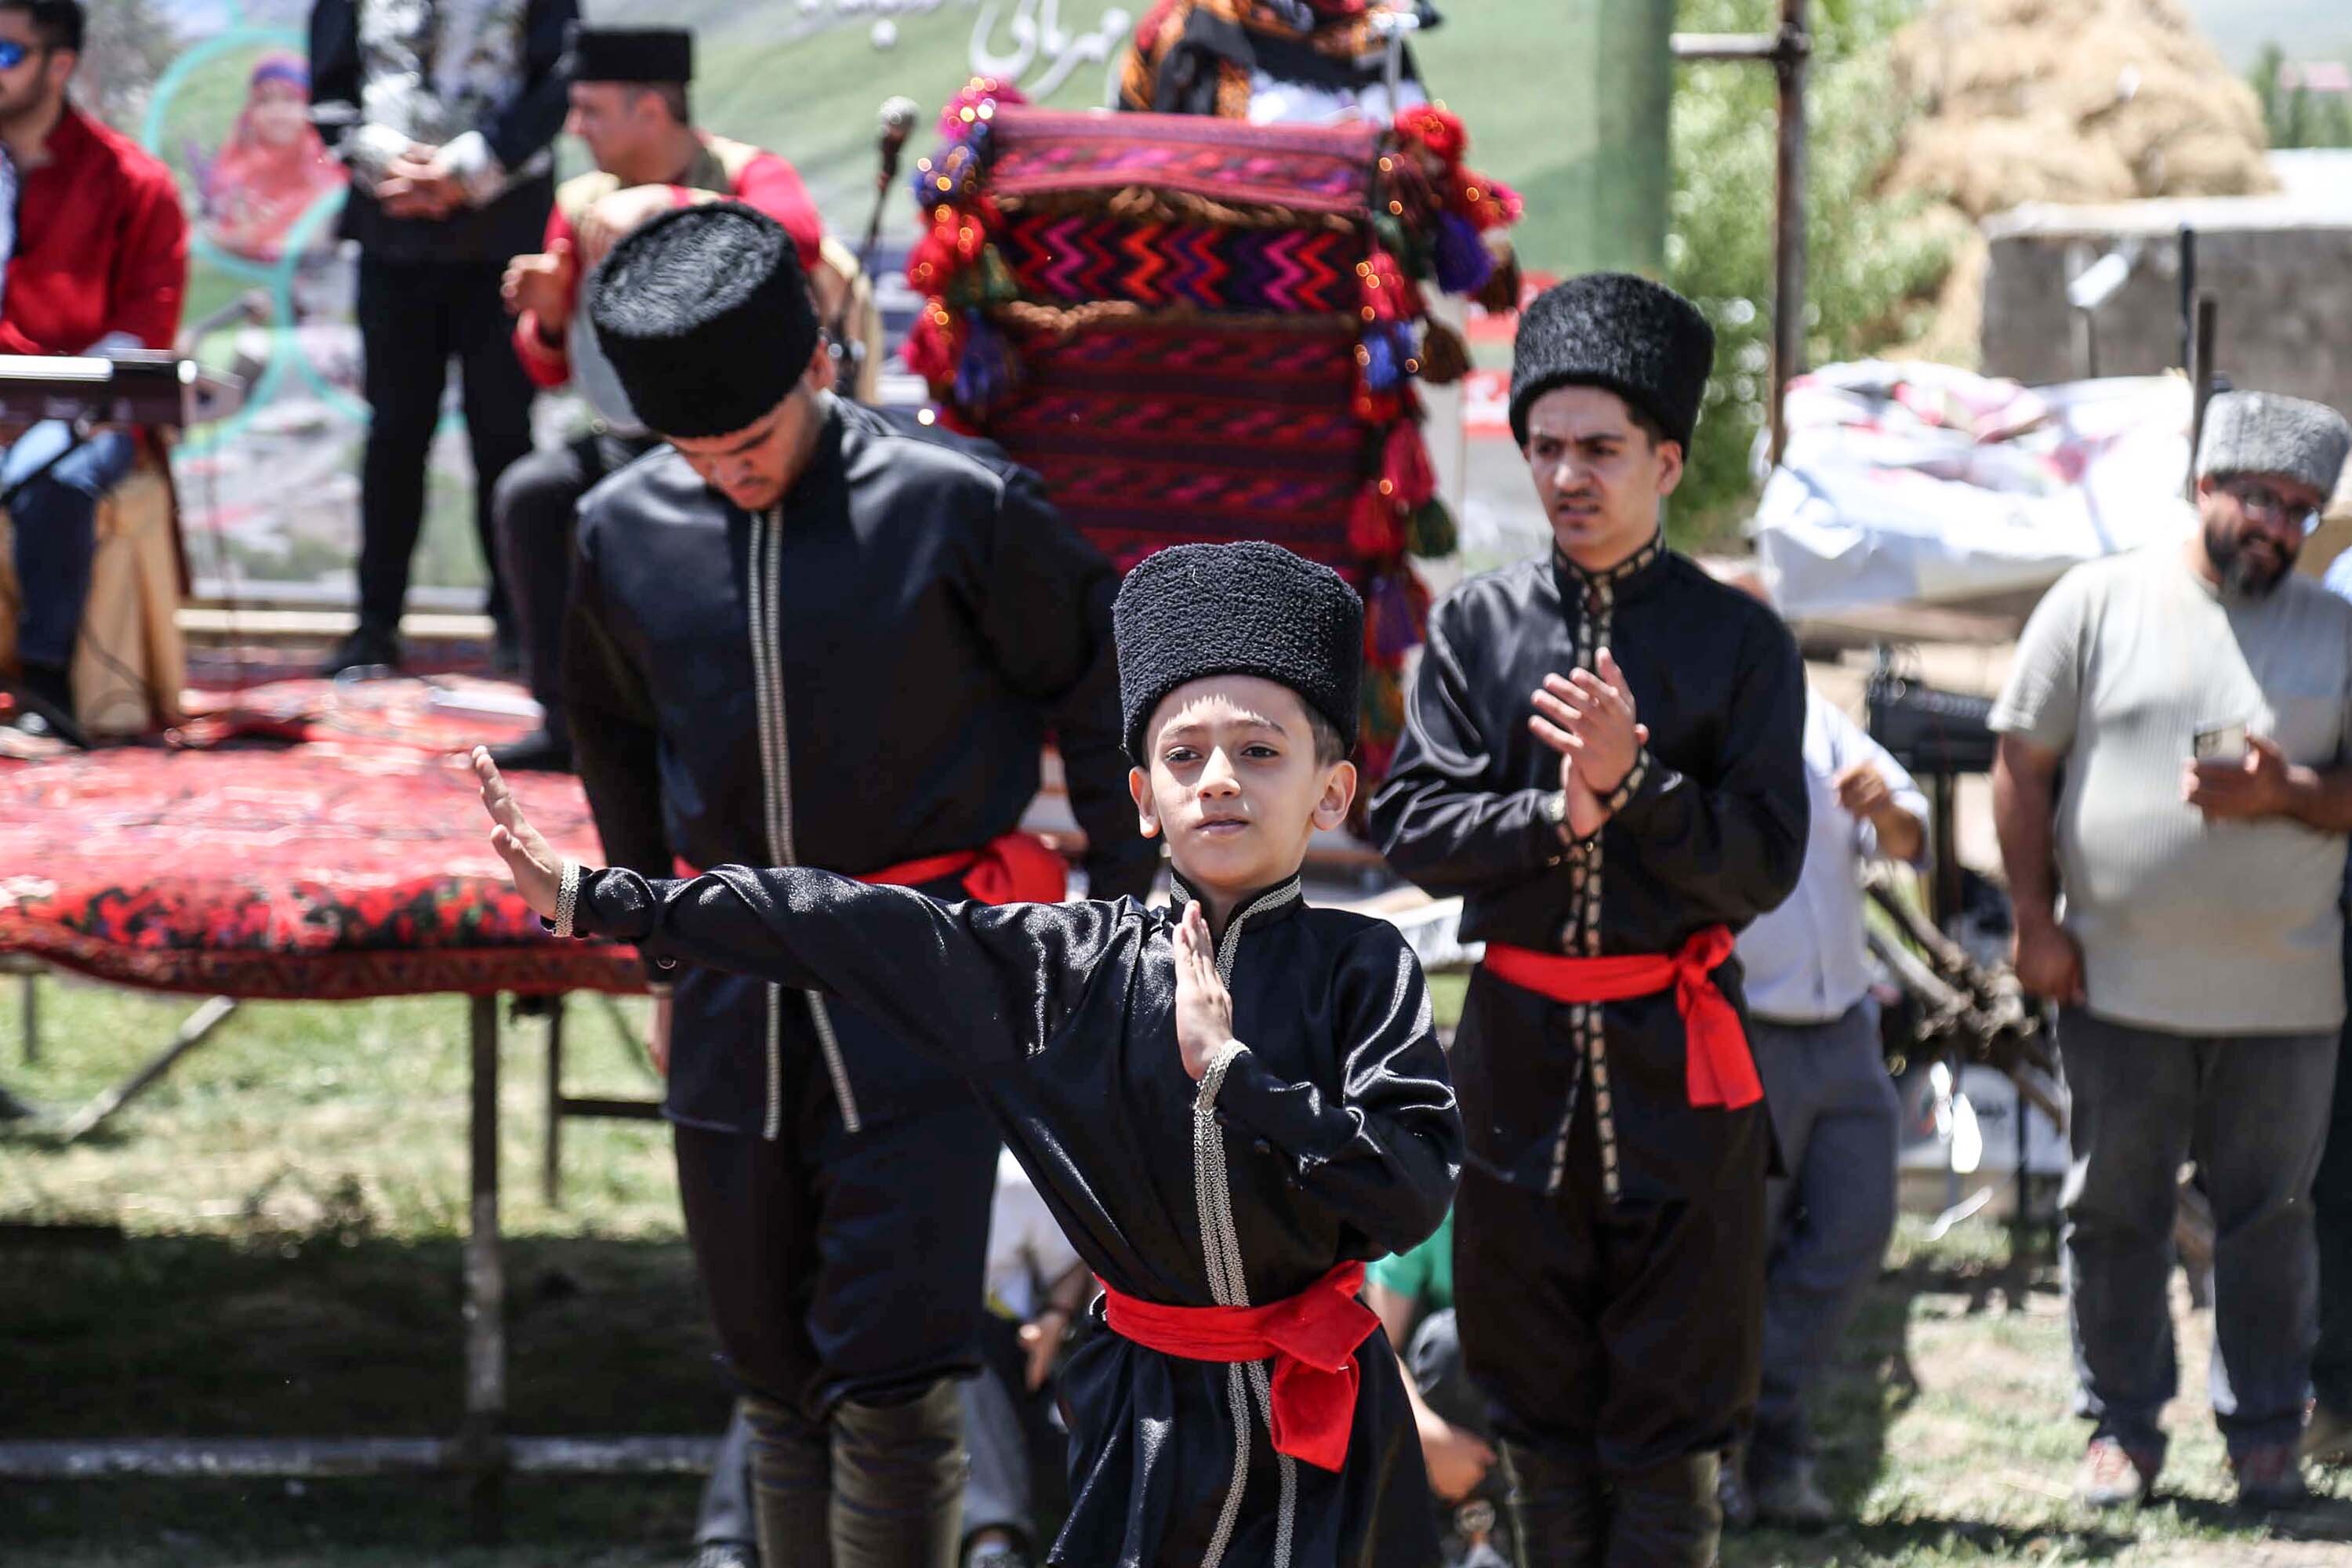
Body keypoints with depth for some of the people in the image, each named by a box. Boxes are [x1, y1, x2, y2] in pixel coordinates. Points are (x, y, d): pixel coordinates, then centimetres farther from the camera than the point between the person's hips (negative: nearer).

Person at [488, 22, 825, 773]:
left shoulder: (744, 174, -11)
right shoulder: (582, 203, 5)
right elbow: (552, 370, 10)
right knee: (528, 494, -18)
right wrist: (548, 314, -13)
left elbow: (800, 239, -38)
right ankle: (566, 721, -10)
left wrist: (663, 205, -40)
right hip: (640, 432, 6)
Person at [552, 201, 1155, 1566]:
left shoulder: (958, 507, -11)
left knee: (894, 1385, -8)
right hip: (736, 1006, 4)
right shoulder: (625, 534, 1)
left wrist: (1126, 926, 4)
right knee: (779, 1375, 11)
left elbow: (1103, 696, 1)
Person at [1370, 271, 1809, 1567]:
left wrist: (1631, 780, -19)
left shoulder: (1739, 638, -1)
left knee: (1670, 1406, 1)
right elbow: (1410, 827, -2)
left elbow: (1763, 866, -6)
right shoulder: (1476, 625, 5)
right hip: (1519, 1047, 2)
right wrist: (1556, 811, -16)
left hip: (1678, 1063, -2)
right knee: (1534, 1386, 10)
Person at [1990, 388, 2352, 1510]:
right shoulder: (2101, 601, 1)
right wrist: (2035, 921, -3)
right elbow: (2023, 764, 2)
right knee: (2112, 1215, 6)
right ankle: (2122, 1426, 17)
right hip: (2119, 985, -1)